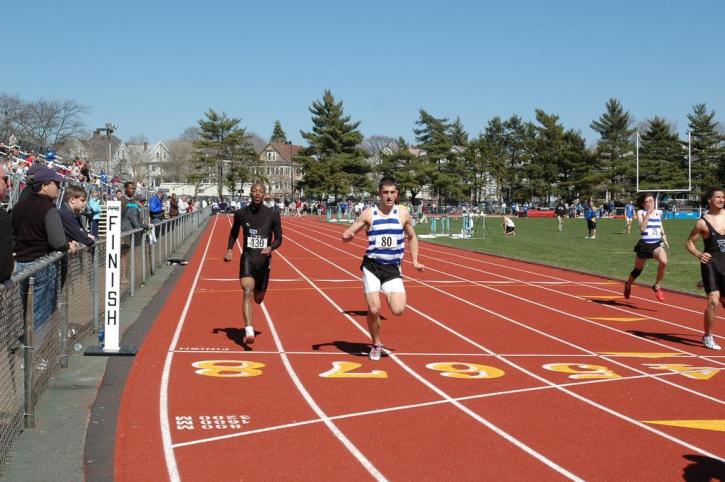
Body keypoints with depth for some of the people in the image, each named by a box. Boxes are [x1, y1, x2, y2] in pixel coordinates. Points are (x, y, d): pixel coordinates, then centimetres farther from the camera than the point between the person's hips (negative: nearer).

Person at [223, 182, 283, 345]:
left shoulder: (272, 215, -2)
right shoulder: (241, 213, 0)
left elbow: (278, 238, 4)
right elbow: (234, 232, 18)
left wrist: (270, 247, -16)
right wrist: (229, 249, 6)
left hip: (264, 260, 1)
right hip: (247, 258, -1)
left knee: (258, 298, 14)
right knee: (247, 291, -23)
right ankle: (249, 331, -29)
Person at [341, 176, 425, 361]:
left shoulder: (403, 213, 3)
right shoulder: (369, 214, -2)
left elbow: (412, 237, 18)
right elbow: (348, 234, 2)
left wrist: (415, 261, 11)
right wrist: (346, 236, -22)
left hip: (393, 269, 1)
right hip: (371, 267, -1)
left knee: (398, 310, -16)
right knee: (374, 309, -11)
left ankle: (389, 296, 21)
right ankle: (376, 345, 15)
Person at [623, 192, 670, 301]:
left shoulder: (658, 213, 9)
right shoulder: (641, 213, -4)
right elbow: (642, 228, -19)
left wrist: (664, 238, 16)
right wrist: (648, 214, -20)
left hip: (657, 244, 2)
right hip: (644, 245, -2)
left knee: (663, 261, -29)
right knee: (638, 270, 13)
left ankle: (657, 286, -10)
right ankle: (628, 285, 45)